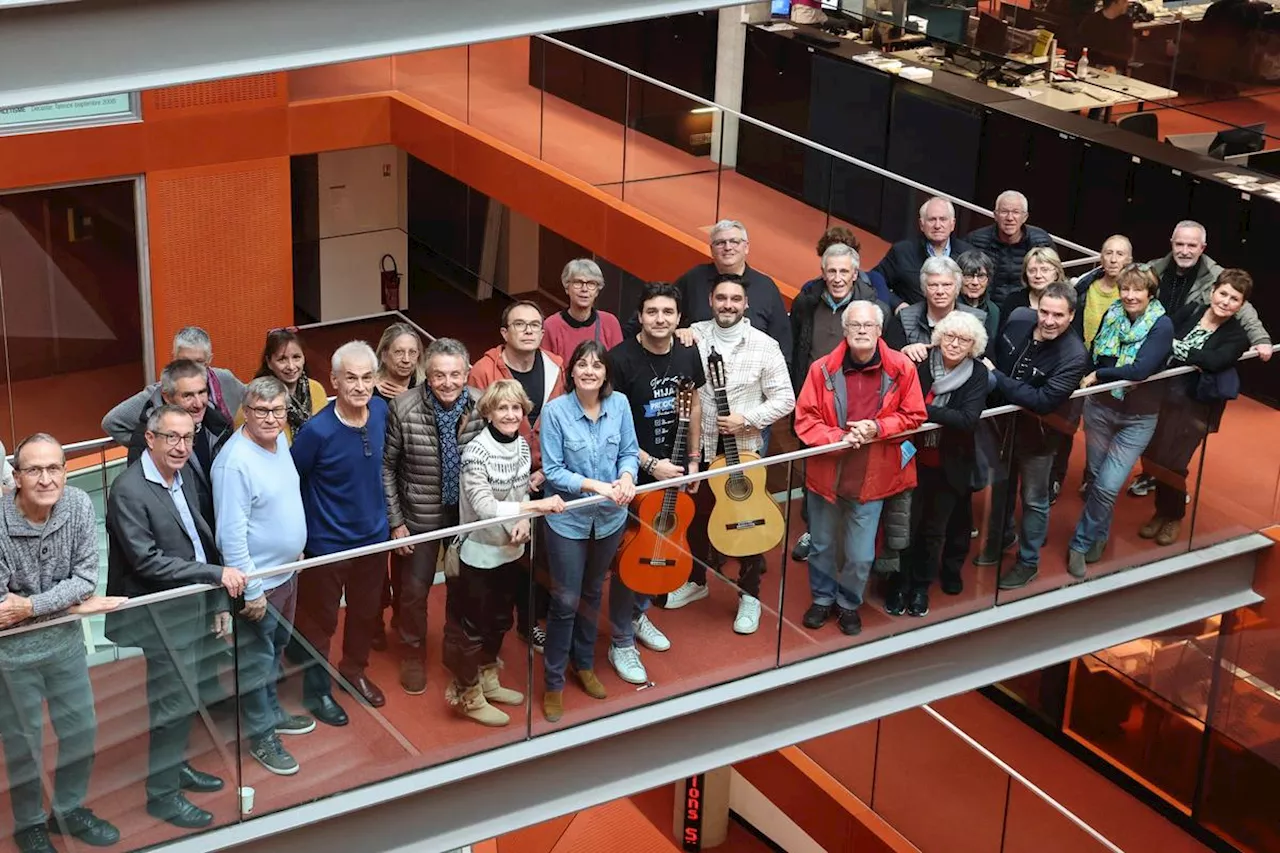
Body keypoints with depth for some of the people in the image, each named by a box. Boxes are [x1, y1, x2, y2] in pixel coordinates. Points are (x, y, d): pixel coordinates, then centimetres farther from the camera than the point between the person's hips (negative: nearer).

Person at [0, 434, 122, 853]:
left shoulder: (78, 505, -13)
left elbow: (86, 578, -11)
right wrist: (70, 603, -17)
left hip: (65, 637, 4)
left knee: (82, 730, 16)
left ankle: (69, 811, 39)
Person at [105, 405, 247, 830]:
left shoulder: (184, 476, 6)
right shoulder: (129, 491, -20)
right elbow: (147, 562, -24)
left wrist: (219, 601, 10)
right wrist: (216, 574, -25)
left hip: (192, 606, 8)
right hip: (160, 615, -8)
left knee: (182, 696, 20)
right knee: (173, 701, -1)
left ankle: (174, 766, 38)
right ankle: (161, 793, 14)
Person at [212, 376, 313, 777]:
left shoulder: (280, 440, 0)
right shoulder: (235, 462, -27)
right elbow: (231, 534, -26)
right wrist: (251, 591, -23)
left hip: (286, 569, 9)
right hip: (258, 580, -8)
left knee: (275, 649, 24)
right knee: (256, 660, 7)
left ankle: (271, 713, 42)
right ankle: (261, 736, 21)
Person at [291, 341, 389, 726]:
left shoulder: (380, 411, -8)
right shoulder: (317, 431, -25)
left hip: (373, 536, 5)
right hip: (327, 544, -5)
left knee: (366, 612, 22)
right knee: (320, 620, 10)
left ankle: (354, 670, 45)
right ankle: (316, 690, 29)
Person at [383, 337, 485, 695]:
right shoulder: (404, 409, -21)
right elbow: (386, 467, -10)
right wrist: (395, 521, -9)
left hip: (470, 513, 2)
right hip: (419, 515, -2)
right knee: (414, 589, 13)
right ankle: (413, 653, 38)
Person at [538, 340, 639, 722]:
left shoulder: (619, 404, -7)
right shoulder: (555, 411, -17)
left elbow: (630, 451, 2)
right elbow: (552, 471, -16)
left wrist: (627, 477, -20)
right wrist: (596, 485, -26)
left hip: (609, 517, 4)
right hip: (568, 519, -4)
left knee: (592, 593, 21)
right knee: (565, 601, 2)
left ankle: (584, 664, 40)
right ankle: (554, 682, 16)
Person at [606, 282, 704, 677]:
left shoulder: (688, 355, -1)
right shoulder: (621, 360, -19)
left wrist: (693, 459, 8)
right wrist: (651, 464, -19)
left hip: (673, 470, 6)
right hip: (632, 474, -6)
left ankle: (638, 615, 41)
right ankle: (622, 645, 12)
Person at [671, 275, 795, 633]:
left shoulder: (764, 346, -10)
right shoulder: (694, 336, -4)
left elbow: (784, 400, -9)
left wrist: (745, 419, -19)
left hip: (744, 449, -3)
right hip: (699, 446, 3)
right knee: (697, 516, 18)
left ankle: (749, 595, 22)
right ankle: (696, 580, 40)